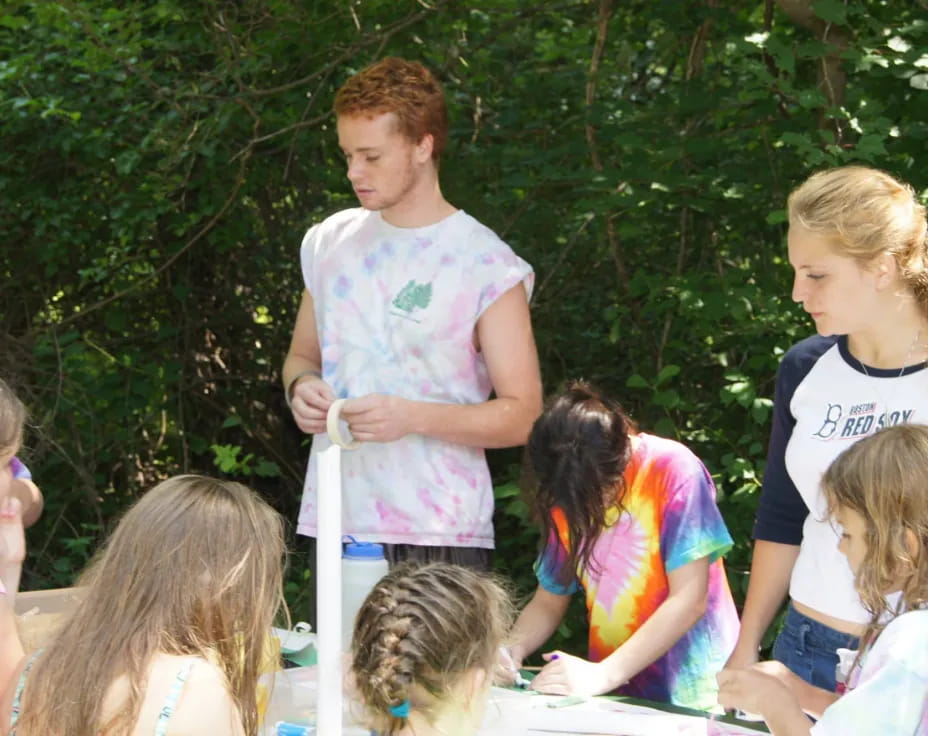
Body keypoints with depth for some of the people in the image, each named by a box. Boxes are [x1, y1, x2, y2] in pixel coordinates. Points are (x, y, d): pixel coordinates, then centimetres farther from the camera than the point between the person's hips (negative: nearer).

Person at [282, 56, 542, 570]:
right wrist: (300, 387, 0)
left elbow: (522, 415, -6)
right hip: (334, 525, 4)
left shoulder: (486, 265, -4)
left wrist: (413, 417, -19)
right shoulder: (329, 243, 12)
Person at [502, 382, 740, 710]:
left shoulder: (674, 471, -13)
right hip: (616, 696, 4)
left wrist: (604, 674, -23)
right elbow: (549, 601, 10)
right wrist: (511, 649, -9)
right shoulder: (568, 495, 1)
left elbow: (689, 601, -16)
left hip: (688, 697, -4)